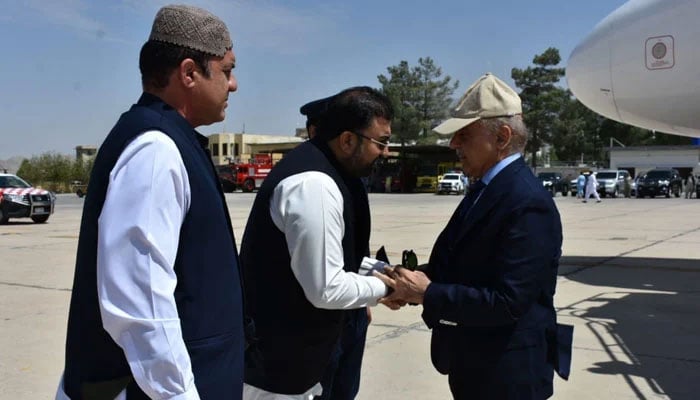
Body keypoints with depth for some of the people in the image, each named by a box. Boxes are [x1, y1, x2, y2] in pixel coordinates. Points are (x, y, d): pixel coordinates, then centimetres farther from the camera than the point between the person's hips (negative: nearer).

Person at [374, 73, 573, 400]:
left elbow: (508, 302, -28)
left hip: (506, 371, -8)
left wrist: (427, 293, -22)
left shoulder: (528, 203, -24)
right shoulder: (486, 188, 5)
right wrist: (415, 280, -5)